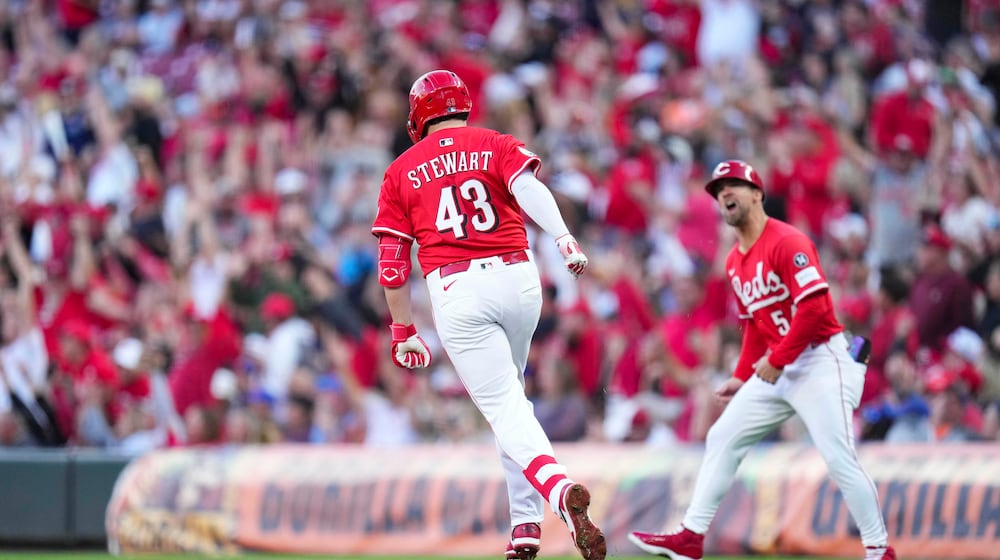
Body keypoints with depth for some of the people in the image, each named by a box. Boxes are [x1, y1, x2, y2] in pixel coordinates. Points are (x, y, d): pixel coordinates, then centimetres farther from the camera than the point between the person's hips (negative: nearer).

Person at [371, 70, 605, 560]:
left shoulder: (402, 170, 13)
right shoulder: (498, 146, 13)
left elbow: (392, 264, 10)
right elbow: (527, 187, -11)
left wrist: (403, 332, 19)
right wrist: (564, 240, -23)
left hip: (455, 292, -2)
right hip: (518, 279, 2)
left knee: (506, 409, -8)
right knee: (509, 394, 23)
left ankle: (560, 491, -36)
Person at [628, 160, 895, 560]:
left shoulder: (787, 242, -15)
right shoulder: (734, 261, 13)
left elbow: (814, 307, -22)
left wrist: (776, 360, -20)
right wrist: (742, 377, 15)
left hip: (820, 359, -9)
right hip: (776, 369, 9)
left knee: (838, 458, -15)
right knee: (722, 438, 6)